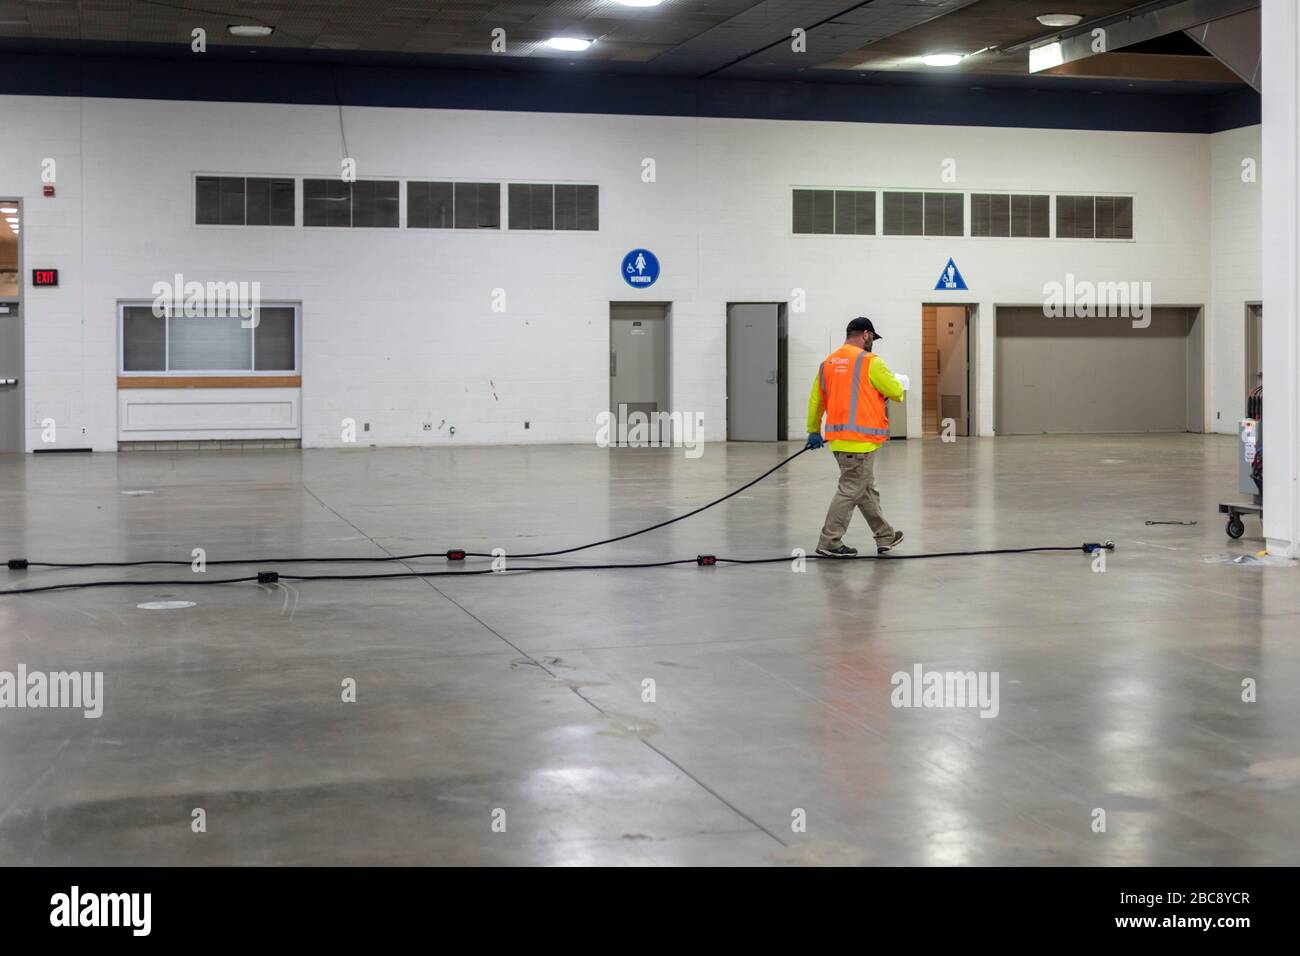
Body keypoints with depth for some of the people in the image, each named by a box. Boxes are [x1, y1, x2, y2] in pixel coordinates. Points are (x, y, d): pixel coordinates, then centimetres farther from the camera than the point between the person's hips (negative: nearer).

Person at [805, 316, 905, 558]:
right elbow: (896, 391, -7)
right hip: (861, 438, -8)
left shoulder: (827, 363, 11)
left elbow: (816, 400, 15)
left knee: (867, 490, 16)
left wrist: (814, 431, 25)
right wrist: (897, 392, 17)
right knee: (850, 490, -2)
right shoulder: (869, 361, -10)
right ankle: (829, 543, -1)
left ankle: (885, 537, 27)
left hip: (838, 437, 8)